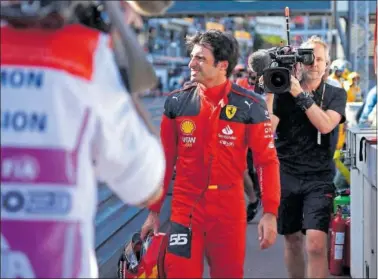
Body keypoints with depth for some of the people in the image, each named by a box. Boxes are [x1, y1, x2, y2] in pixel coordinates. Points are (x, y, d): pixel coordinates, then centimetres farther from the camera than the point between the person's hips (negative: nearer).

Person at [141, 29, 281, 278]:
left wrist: (270, 213, -11)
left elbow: (267, 161, -4)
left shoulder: (250, 106, -6)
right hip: (185, 209, 1)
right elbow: (165, 160, 8)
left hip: (229, 211, -1)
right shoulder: (176, 103, 2)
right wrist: (154, 210, 10)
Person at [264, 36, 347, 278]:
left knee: (316, 244, -16)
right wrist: (269, 93, -18)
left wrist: (300, 95, -18)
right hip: (285, 176, 1)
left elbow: (325, 125, -16)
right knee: (292, 240, 13)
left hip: (319, 179, -1)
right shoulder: (283, 93, 1)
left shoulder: (336, 95, 3)